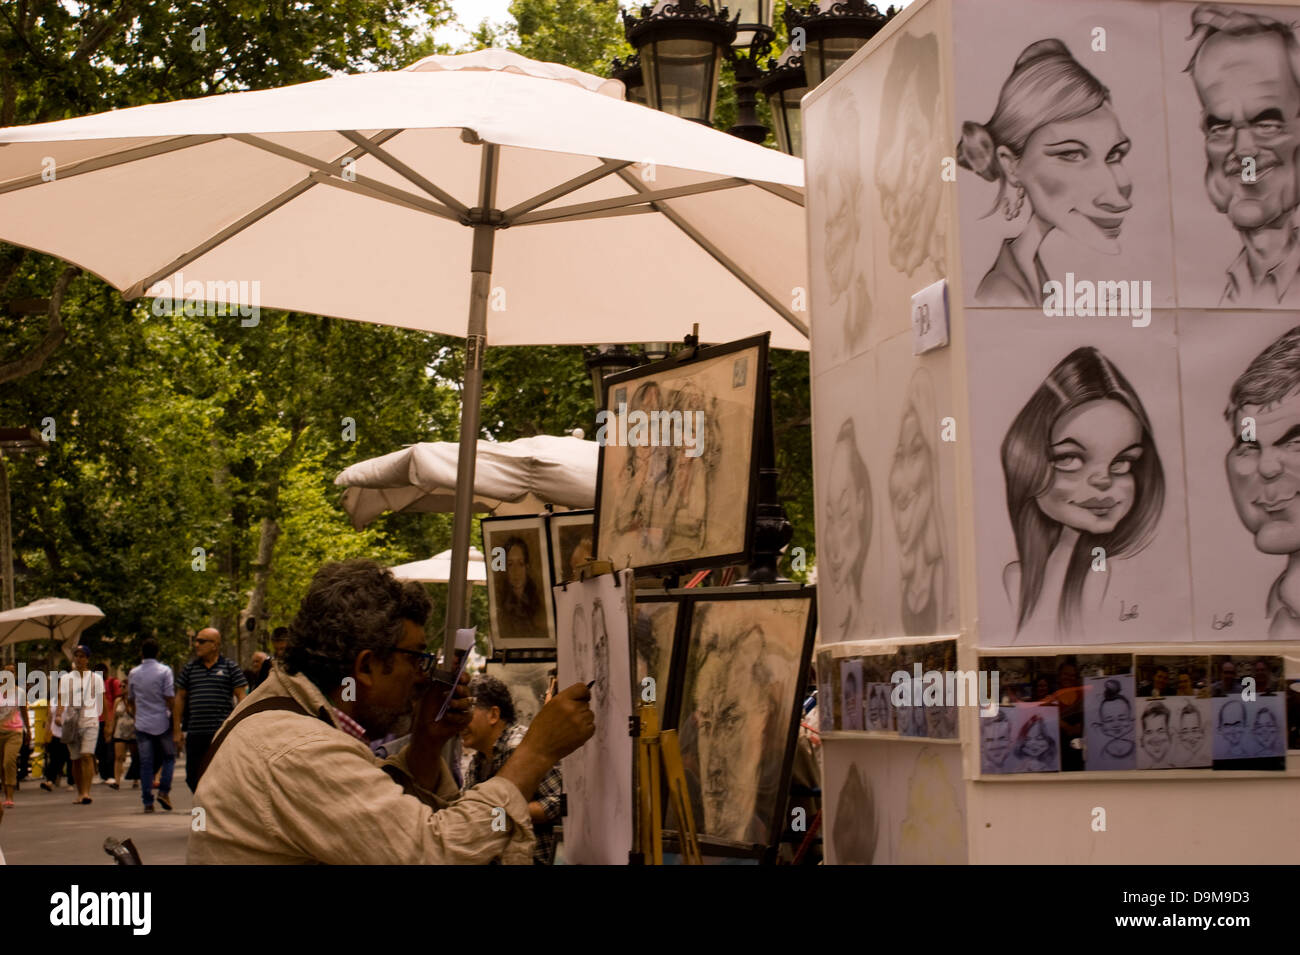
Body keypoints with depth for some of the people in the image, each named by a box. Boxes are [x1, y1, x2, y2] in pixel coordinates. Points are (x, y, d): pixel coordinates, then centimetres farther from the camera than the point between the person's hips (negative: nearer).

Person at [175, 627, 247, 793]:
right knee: (193, 777, 7)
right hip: (195, 733, 4)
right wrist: (177, 730, 10)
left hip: (222, 731, -4)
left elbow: (241, 697, 2)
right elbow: (180, 698, 14)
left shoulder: (230, 668, 2)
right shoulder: (189, 669, 12)